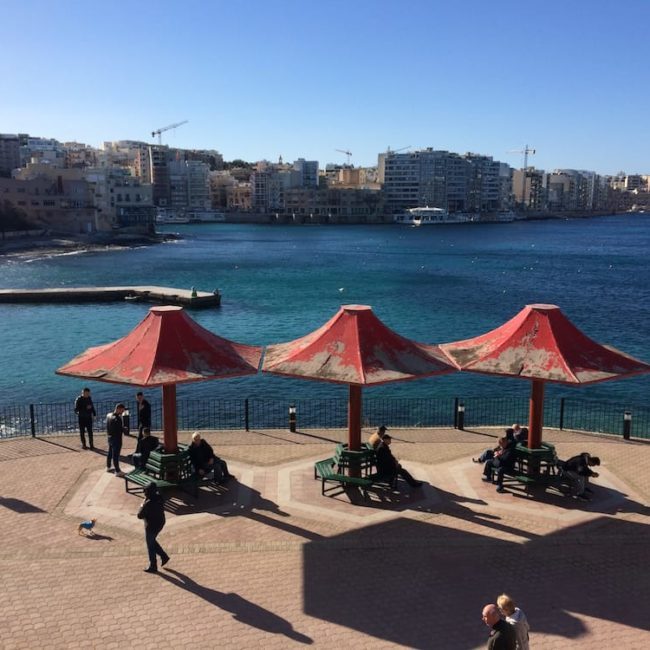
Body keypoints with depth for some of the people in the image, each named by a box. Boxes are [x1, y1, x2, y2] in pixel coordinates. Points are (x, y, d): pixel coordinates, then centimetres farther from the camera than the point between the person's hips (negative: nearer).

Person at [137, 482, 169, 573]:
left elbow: (140, 516, -22)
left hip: (152, 526, -8)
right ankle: (164, 556, 34)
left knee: (150, 546, 13)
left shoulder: (148, 503, -33)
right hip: (160, 523, 8)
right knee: (152, 541, 30)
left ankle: (153, 567, 29)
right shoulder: (159, 497, -9)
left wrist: (142, 505, -11)